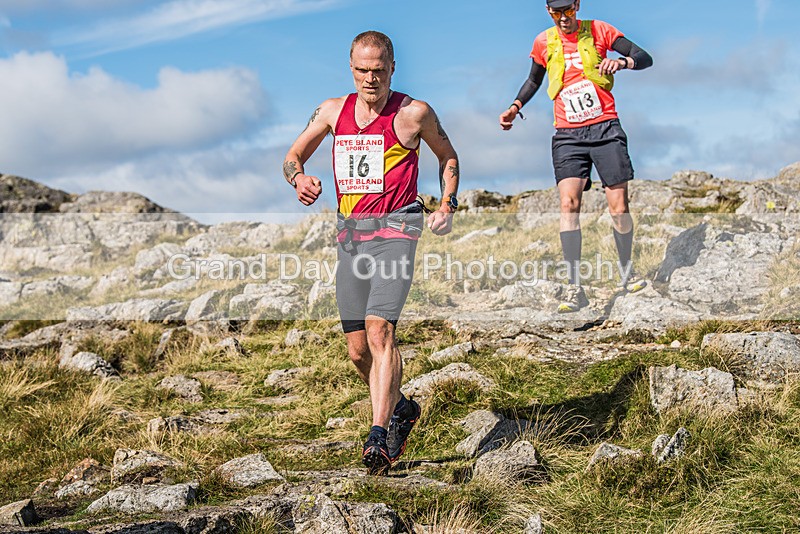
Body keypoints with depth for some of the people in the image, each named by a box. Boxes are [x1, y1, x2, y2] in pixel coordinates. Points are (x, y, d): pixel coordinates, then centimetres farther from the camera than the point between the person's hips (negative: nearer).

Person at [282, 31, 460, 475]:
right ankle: (400, 409, 32)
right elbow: (292, 157, 17)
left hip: (394, 230, -5)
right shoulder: (333, 111, 9)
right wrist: (300, 179, -7)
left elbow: (447, 156, 15)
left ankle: (379, 434, -24)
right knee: (357, 350, 8)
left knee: (379, 330, -23)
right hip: (350, 234, 5)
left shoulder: (413, 113, -1)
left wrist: (447, 207, 1)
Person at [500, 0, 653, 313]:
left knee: (619, 207, -3)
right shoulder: (543, 42, 9)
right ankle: (574, 287, -15)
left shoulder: (598, 31, 1)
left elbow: (646, 58, -1)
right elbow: (534, 80, 26)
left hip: (605, 128, -1)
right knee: (568, 203, -15)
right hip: (568, 135, 1)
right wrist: (515, 107, 10)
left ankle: (627, 273, 20)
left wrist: (622, 61, -22)